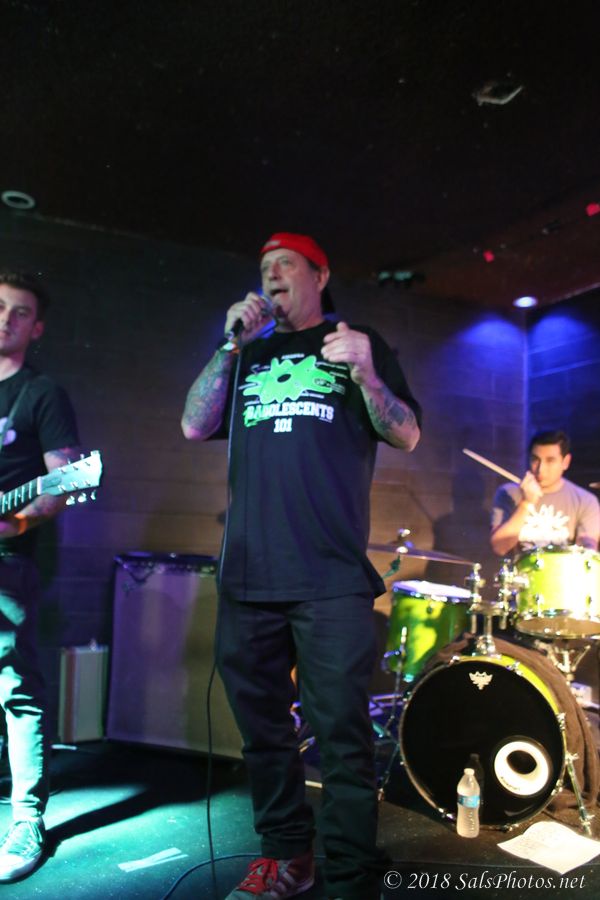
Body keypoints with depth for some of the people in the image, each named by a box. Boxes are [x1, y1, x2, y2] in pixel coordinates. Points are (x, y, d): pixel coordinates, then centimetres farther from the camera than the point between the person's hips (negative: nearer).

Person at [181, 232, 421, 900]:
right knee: (262, 725, 12)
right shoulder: (247, 355, 20)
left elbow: (407, 436, 3)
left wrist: (365, 374, -15)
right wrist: (233, 345, 0)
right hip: (248, 574, 4)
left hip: (331, 577, -4)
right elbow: (194, 426, 8)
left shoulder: (359, 343, 11)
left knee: (340, 731, -3)